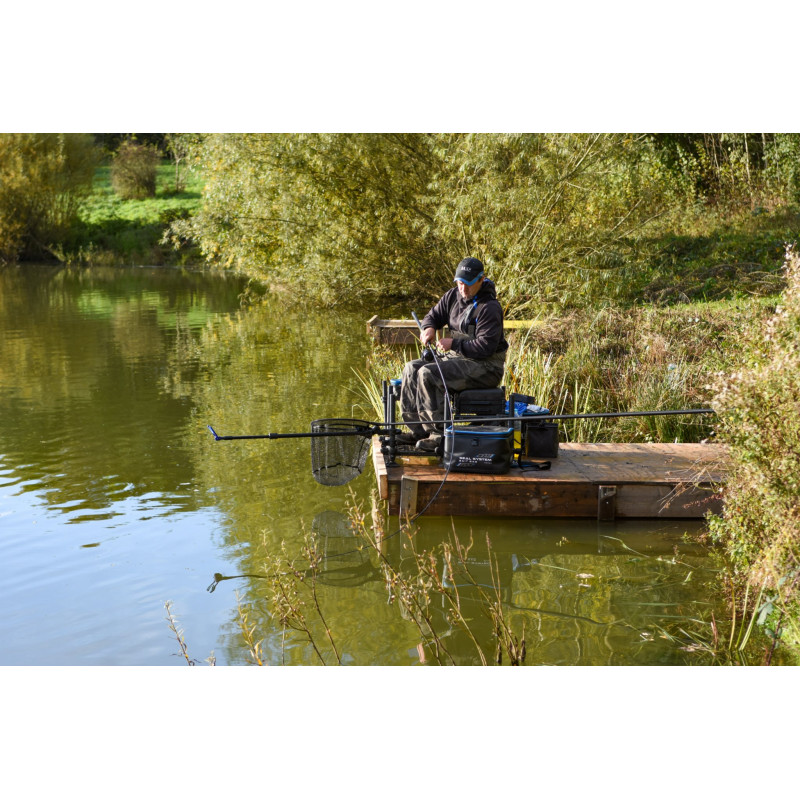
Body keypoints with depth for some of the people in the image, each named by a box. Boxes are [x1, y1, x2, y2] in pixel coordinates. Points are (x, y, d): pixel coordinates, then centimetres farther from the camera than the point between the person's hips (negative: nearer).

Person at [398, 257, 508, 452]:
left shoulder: (489, 308, -19)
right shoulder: (453, 295, 7)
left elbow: (485, 346, -23)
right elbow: (434, 315, 18)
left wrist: (454, 344, -22)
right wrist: (428, 327, -6)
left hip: (486, 366, -9)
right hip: (458, 357, 10)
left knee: (428, 374, -25)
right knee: (412, 369, 0)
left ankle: (439, 435, -21)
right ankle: (417, 430, 0)